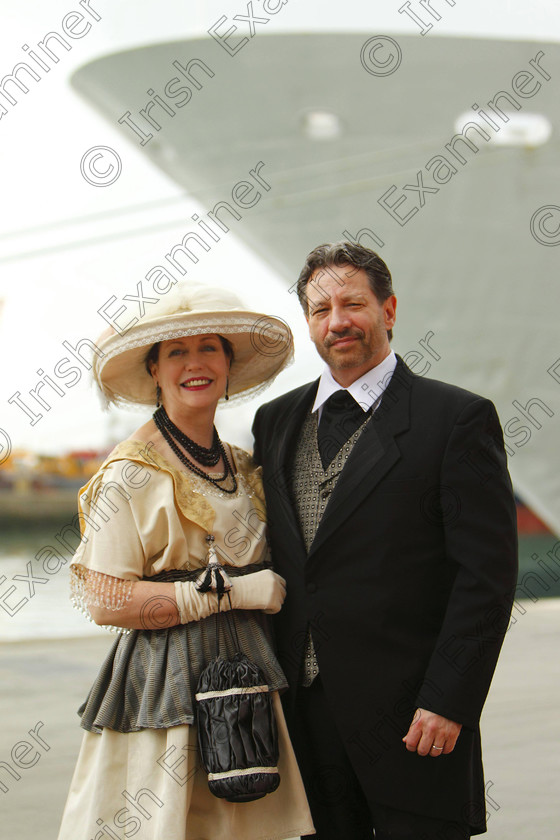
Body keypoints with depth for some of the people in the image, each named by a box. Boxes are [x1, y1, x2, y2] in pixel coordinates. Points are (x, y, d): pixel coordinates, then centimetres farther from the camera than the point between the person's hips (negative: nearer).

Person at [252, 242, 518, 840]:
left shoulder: (458, 419, -4)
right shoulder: (275, 421, 12)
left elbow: (487, 573, -9)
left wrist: (448, 701, -14)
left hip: (409, 713, -4)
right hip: (303, 705, 5)